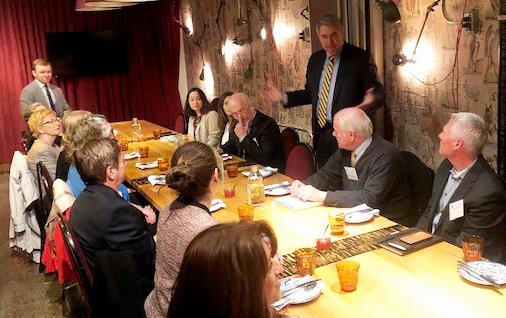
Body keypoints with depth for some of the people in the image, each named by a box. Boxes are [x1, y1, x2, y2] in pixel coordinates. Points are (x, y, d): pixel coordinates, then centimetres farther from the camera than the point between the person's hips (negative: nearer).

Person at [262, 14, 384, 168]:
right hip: (320, 132, 5)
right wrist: (283, 97, 5)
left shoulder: (360, 57, -8)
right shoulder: (315, 59, 9)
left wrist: (371, 100, -31)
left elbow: (378, 93, -9)